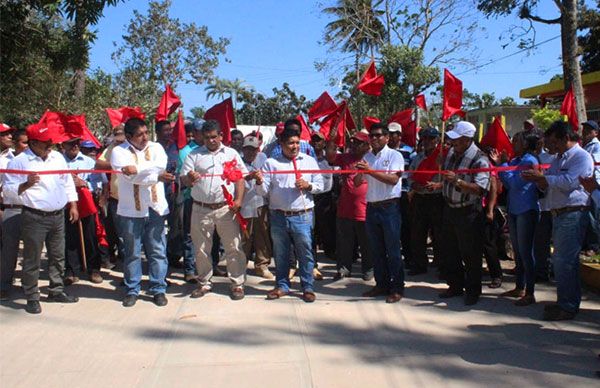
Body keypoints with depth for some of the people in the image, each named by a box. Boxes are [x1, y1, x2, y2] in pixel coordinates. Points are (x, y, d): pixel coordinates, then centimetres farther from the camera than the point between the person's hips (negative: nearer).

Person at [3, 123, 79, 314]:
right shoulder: (19, 161, -9)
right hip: (34, 218, -6)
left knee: (58, 256, 14)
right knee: (32, 260, 2)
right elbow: (8, 188, -9)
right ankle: (32, 298, 13)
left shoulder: (57, 157, 9)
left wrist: (73, 206, 9)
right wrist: (26, 184, -27)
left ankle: (56, 290, 28)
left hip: (58, 216, 6)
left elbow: (67, 182, 14)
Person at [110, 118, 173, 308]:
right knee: (132, 253, 9)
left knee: (158, 251, 6)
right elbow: (130, 177, -16)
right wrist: (157, 177, -17)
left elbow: (161, 164, -15)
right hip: (131, 211, -2)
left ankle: (158, 289, 17)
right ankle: (132, 290, 23)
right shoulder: (119, 151, -2)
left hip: (155, 208, 2)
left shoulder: (155, 147, 6)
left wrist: (137, 168, -23)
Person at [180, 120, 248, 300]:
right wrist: (189, 179, -22)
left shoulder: (231, 153, 8)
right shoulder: (194, 155, 8)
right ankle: (204, 283, 26)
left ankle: (237, 284, 13)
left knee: (233, 247, 2)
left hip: (226, 209, -1)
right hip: (201, 209, 1)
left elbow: (240, 178, 4)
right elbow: (184, 179, 2)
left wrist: (238, 199, -9)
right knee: (201, 249, 10)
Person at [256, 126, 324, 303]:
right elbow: (264, 191, 1)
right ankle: (282, 286, 26)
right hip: (278, 216, 1)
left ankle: (308, 287, 16)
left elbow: (320, 185, 8)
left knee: (305, 253, 3)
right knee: (280, 254, 11)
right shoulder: (271, 163, 4)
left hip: (302, 216, -1)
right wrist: (259, 182, -19)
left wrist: (308, 186, -11)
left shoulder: (309, 161, 7)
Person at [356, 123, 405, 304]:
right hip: (371, 207, 6)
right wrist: (360, 172, -12)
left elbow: (393, 179, -19)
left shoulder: (394, 155, -4)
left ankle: (397, 288, 11)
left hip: (390, 207, -5)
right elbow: (357, 183, 9)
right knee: (376, 250, 13)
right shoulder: (367, 157, 11)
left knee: (393, 250, 1)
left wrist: (370, 170, -23)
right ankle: (381, 284, 25)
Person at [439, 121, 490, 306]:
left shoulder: (479, 159, -18)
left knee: (470, 255, 3)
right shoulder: (451, 152, 5)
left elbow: (480, 188, -29)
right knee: (450, 251, 16)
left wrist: (457, 181, -34)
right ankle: (455, 285, 31)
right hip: (449, 208, 8)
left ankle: (473, 290, 18)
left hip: (468, 212, -7)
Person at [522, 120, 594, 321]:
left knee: (564, 260, -10)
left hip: (573, 214, -9)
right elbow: (547, 187, 23)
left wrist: (541, 177, -16)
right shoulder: (559, 159, 21)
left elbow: (569, 182, -21)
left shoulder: (582, 157, -7)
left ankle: (568, 307, -2)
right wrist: (539, 180, 2)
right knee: (561, 259, 13)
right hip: (558, 214, 9)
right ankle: (566, 302, 24)